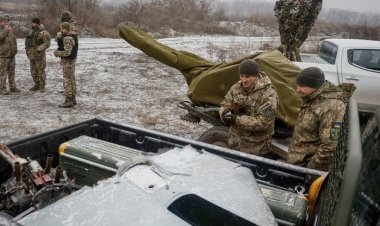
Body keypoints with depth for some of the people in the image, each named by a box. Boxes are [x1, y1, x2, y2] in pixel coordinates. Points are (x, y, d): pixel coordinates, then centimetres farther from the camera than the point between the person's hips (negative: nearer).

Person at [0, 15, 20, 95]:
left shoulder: (10, 30, 14)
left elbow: (14, 40, 23)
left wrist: (15, 50, 17)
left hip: (12, 55, 7)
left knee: (12, 73, 13)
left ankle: (12, 87, 21)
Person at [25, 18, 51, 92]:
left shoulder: (44, 32, -11)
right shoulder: (31, 31, 13)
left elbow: (47, 44, -18)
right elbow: (28, 40, 24)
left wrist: (38, 49, -23)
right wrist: (27, 47, 10)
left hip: (39, 55, -8)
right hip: (31, 55, 8)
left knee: (41, 71, -3)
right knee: (33, 71, 12)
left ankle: (42, 87, 6)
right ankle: (37, 85, 24)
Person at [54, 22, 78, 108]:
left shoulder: (67, 39, -22)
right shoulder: (73, 36, 10)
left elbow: (67, 52, -28)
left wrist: (57, 53, -12)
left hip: (67, 61, -10)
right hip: (72, 60, 10)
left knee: (67, 81, -6)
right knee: (71, 80, 13)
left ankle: (68, 102, -3)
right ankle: (72, 99, 20)